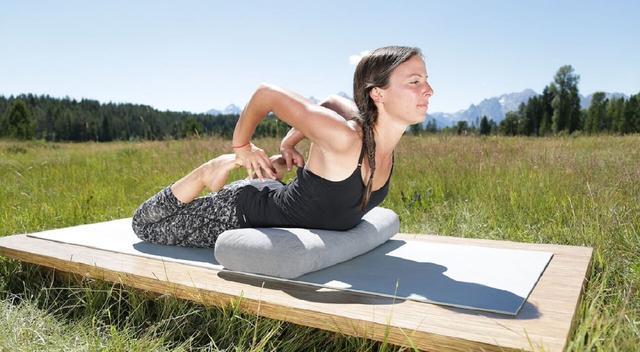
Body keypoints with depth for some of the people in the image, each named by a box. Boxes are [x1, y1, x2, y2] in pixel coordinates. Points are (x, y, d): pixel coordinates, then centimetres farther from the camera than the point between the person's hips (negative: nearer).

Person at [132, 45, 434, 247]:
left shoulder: (383, 137, -14)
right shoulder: (344, 139, -37)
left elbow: (332, 103, 3)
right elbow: (267, 93, -27)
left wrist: (289, 143, 5)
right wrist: (240, 147, -13)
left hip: (279, 201, 6)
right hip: (242, 213, -6)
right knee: (143, 224, 11)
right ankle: (215, 169, 19)